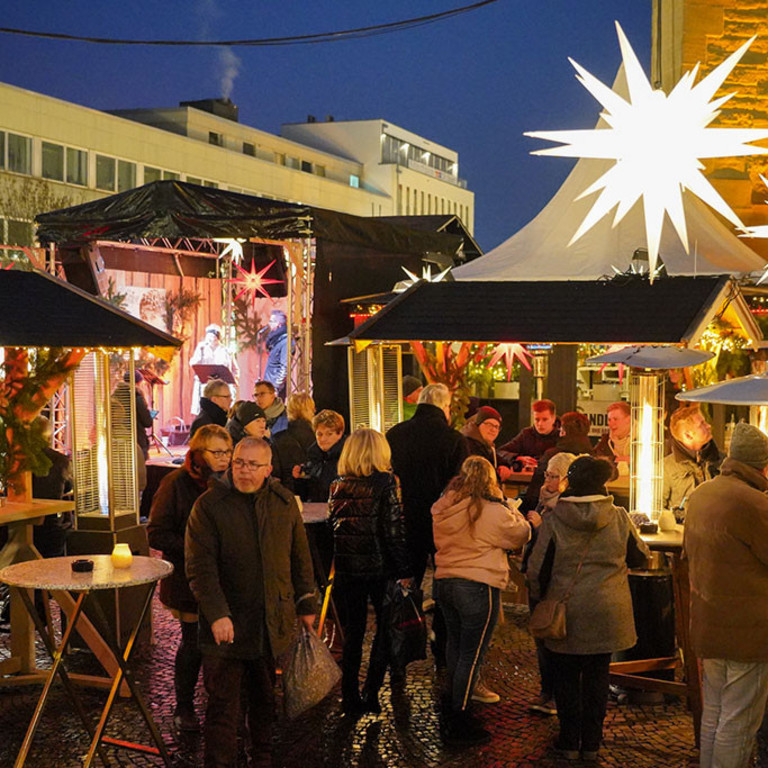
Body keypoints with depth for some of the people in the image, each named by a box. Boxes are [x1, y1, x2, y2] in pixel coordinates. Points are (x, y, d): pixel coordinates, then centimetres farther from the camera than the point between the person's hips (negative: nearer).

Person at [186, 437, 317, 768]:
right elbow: (200, 567, -11)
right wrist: (216, 615, -20)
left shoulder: (284, 502, 6)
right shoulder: (209, 505, -7)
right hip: (228, 625, -3)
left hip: (275, 625, 4)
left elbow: (300, 558, 15)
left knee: (266, 699, 16)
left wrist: (306, 604, 14)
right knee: (223, 703, 1)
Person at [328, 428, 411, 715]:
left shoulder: (337, 486, 4)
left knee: (352, 633, 13)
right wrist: (404, 571, -7)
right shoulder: (386, 482, -9)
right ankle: (370, 694, 7)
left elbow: (332, 526, 7)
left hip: (346, 569, 4)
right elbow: (395, 530, -12)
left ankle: (350, 698, 16)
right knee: (386, 628, 12)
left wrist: (334, 567, 16)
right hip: (379, 567, -4)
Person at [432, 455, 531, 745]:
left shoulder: (441, 508, 4)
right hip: (478, 587, -7)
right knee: (472, 654, 0)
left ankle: (453, 705, 33)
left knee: (455, 645, 21)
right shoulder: (493, 512, -15)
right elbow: (521, 535, -1)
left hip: (444, 581, 7)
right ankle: (458, 723, 4)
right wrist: (512, 510, 16)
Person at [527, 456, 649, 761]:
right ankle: (591, 743, 19)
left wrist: (539, 599, 11)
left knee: (566, 678, 11)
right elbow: (640, 557, 9)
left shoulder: (553, 520, -9)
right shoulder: (619, 518, -5)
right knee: (596, 677, 13)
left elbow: (537, 569, -6)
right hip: (606, 613, 2)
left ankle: (570, 742, 17)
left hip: (566, 611, -1)